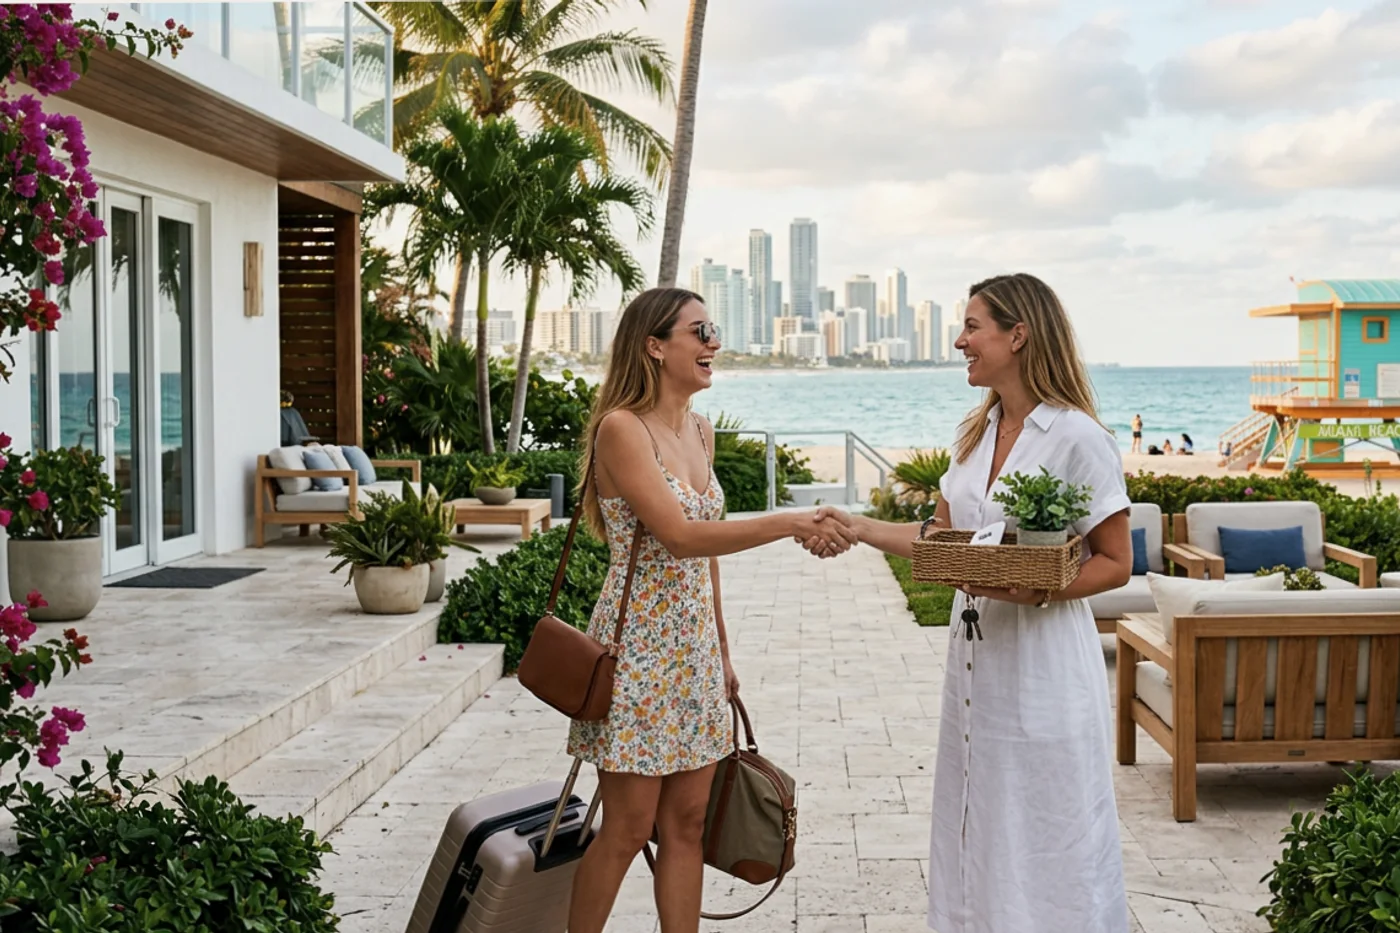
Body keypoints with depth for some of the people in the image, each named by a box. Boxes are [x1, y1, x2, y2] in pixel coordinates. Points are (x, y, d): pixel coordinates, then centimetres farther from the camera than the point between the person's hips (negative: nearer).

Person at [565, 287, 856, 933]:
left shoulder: (699, 431, 10)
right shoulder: (622, 429, -15)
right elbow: (679, 536, -24)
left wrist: (722, 651, 17)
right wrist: (789, 523, -29)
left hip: (694, 644, 7)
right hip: (638, 645, -7)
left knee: (687, 821, 10)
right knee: (629, 829, 1)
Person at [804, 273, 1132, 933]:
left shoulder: (1077, 439, -13)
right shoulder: (976, 434, 10)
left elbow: (1115, 563, -11)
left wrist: (1037, 591, -24)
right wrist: (857, 527, 5)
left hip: (1044, 663, -7)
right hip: (976, 655, 7)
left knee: (1050, 841, 2)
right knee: (979, 832, 16)